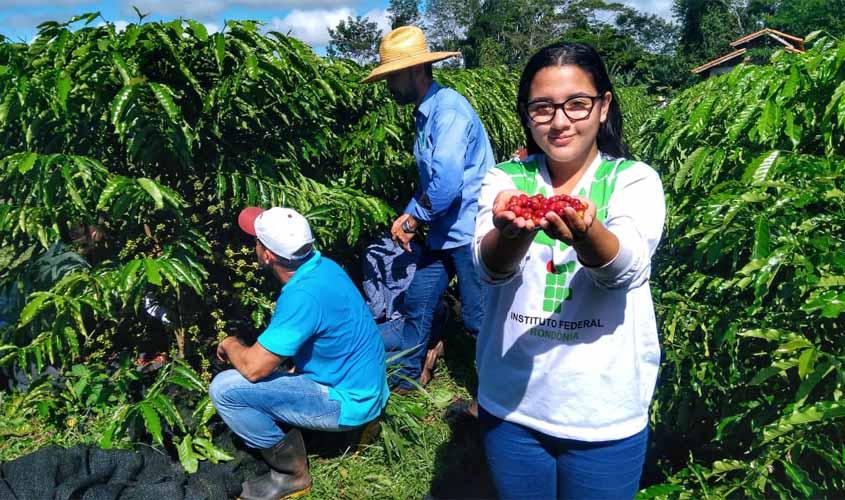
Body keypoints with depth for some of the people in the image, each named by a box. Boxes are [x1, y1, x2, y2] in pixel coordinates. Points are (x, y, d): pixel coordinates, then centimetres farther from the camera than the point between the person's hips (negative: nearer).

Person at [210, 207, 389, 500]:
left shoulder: (302, 295, -29)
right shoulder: (322, 265, -2)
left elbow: (254, 368, -24)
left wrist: (230, 345, -3)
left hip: (348, 401, -9)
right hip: (365, 385, 9)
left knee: (225, 389, -13)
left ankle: (291, 473, 2)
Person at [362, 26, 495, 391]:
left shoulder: (448, 109, -19)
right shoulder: (426, 113, 11)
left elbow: (447, 183, -28)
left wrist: (412, 221, -12)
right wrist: (409, 216, 5)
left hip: (470, 233, -9)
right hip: (443, 234, 9)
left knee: (479, 319, 2)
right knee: (416, 304, 16)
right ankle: (408, 376, 34)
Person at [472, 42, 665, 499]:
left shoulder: (635, 179, -6)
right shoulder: (505, 178, -2)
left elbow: (627, 269, -24)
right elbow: (490, 266, -20)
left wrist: (585, 232, -46)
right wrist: (515, 230, -42)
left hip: (605, 413, -1)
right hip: (510, 404, 2)